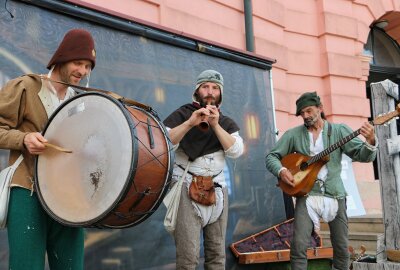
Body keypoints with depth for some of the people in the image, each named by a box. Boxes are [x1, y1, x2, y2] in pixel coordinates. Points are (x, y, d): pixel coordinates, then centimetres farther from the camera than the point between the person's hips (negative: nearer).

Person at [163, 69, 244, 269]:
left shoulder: (227, 123, 13)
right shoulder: (182, 115, 3)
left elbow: (236, 151, -5)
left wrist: (215, 125, -15)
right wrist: (190, 122, -22)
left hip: (217, 190, 4)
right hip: (187, 187, -3)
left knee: (217, 253, 6)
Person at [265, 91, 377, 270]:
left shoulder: (339, 130, 4)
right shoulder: (293, 134, 5)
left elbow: (363, 155, -2)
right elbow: (271, 156, 7)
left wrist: (370, 141, -24)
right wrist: (281, 171, -13)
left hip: (334, 194, 1)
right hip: (306, 194, 0)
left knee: (342, 247, 9)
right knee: (299, 245, -10)